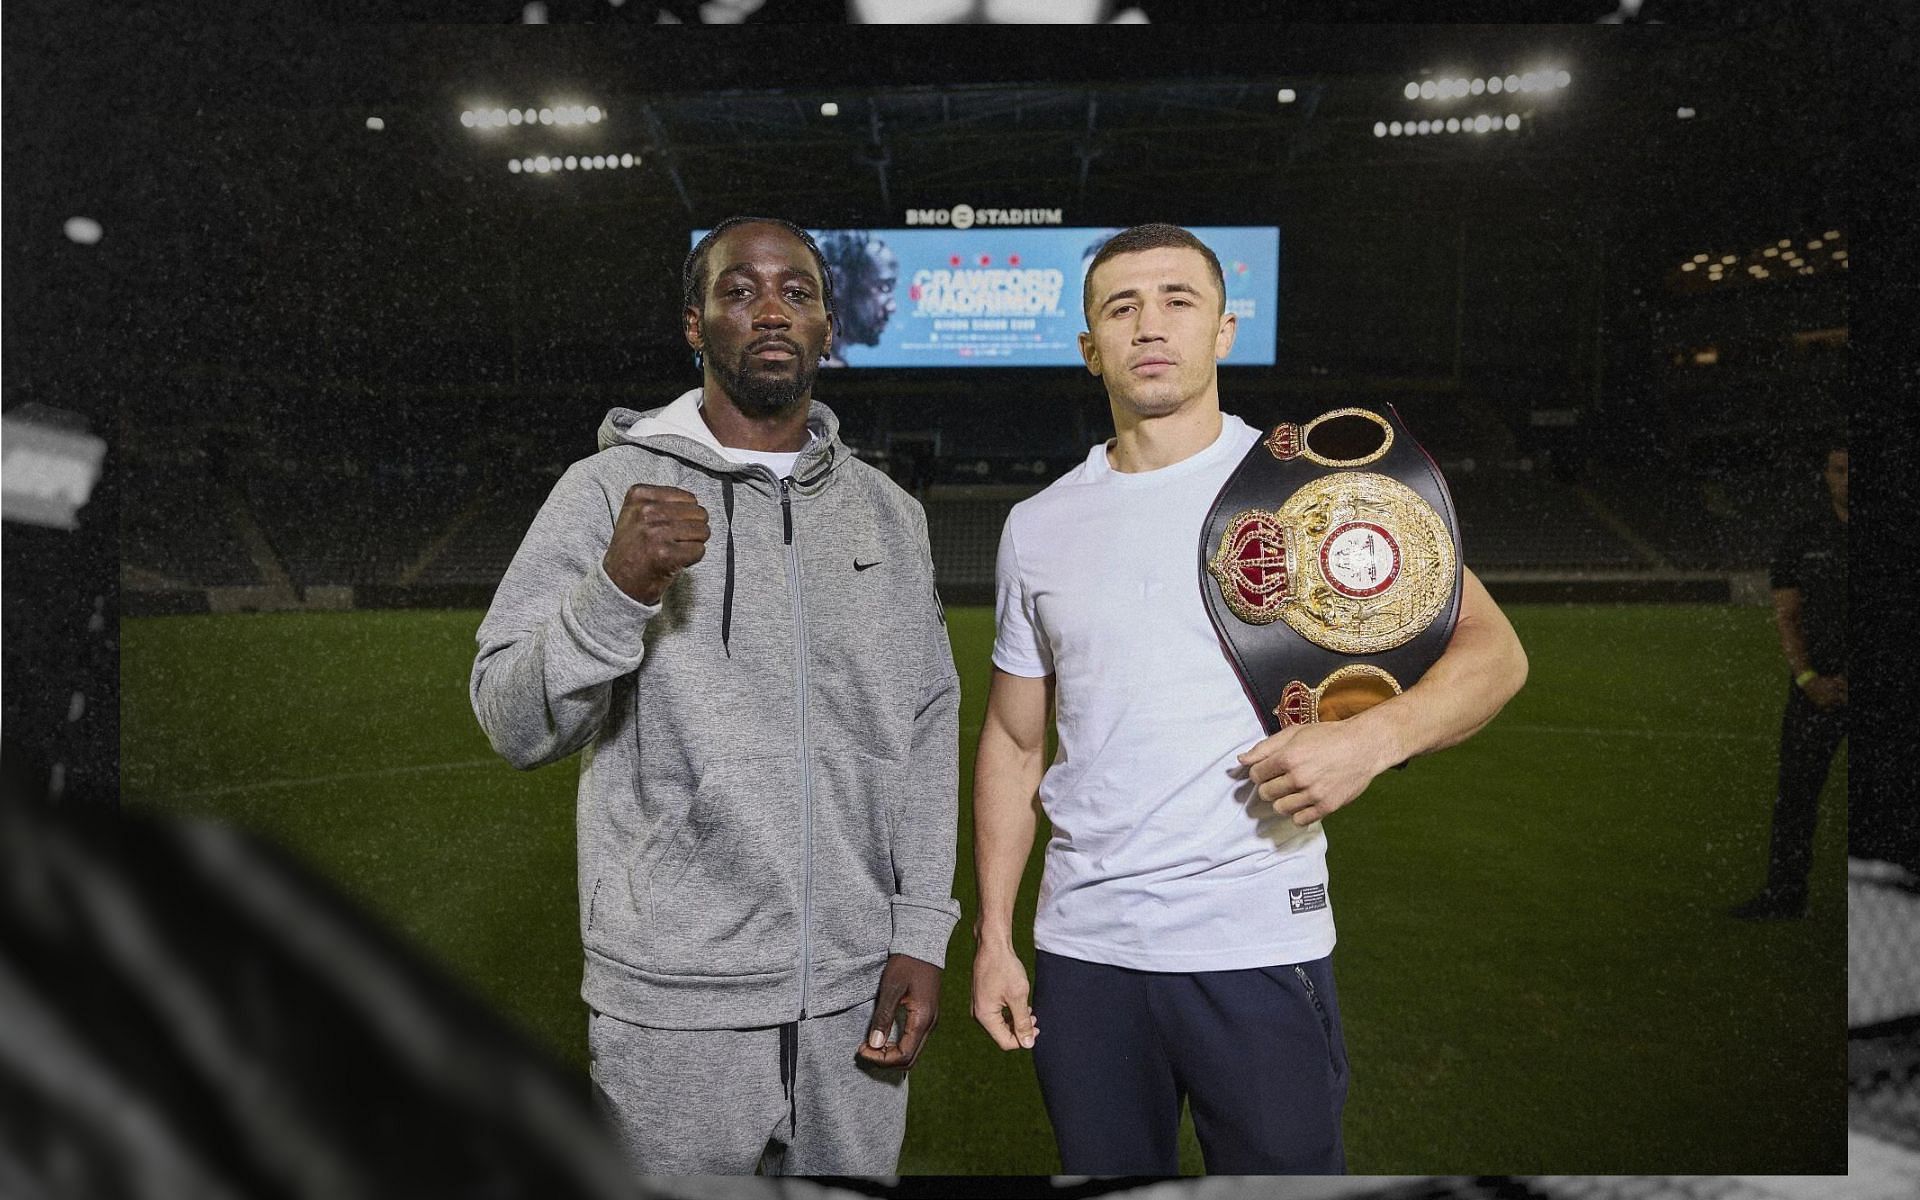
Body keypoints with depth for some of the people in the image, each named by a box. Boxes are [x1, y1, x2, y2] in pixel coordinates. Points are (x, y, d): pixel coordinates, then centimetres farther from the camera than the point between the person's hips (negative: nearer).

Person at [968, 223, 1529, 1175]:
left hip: (1258, 947, -3)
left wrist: (1372, 739, -21)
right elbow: (1012, 741, 11)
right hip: (1081, 951, 3)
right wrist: (993, 936, 7)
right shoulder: (1039, 527, 7)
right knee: (1104, 1165, 16)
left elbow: (1490, 649, -2)